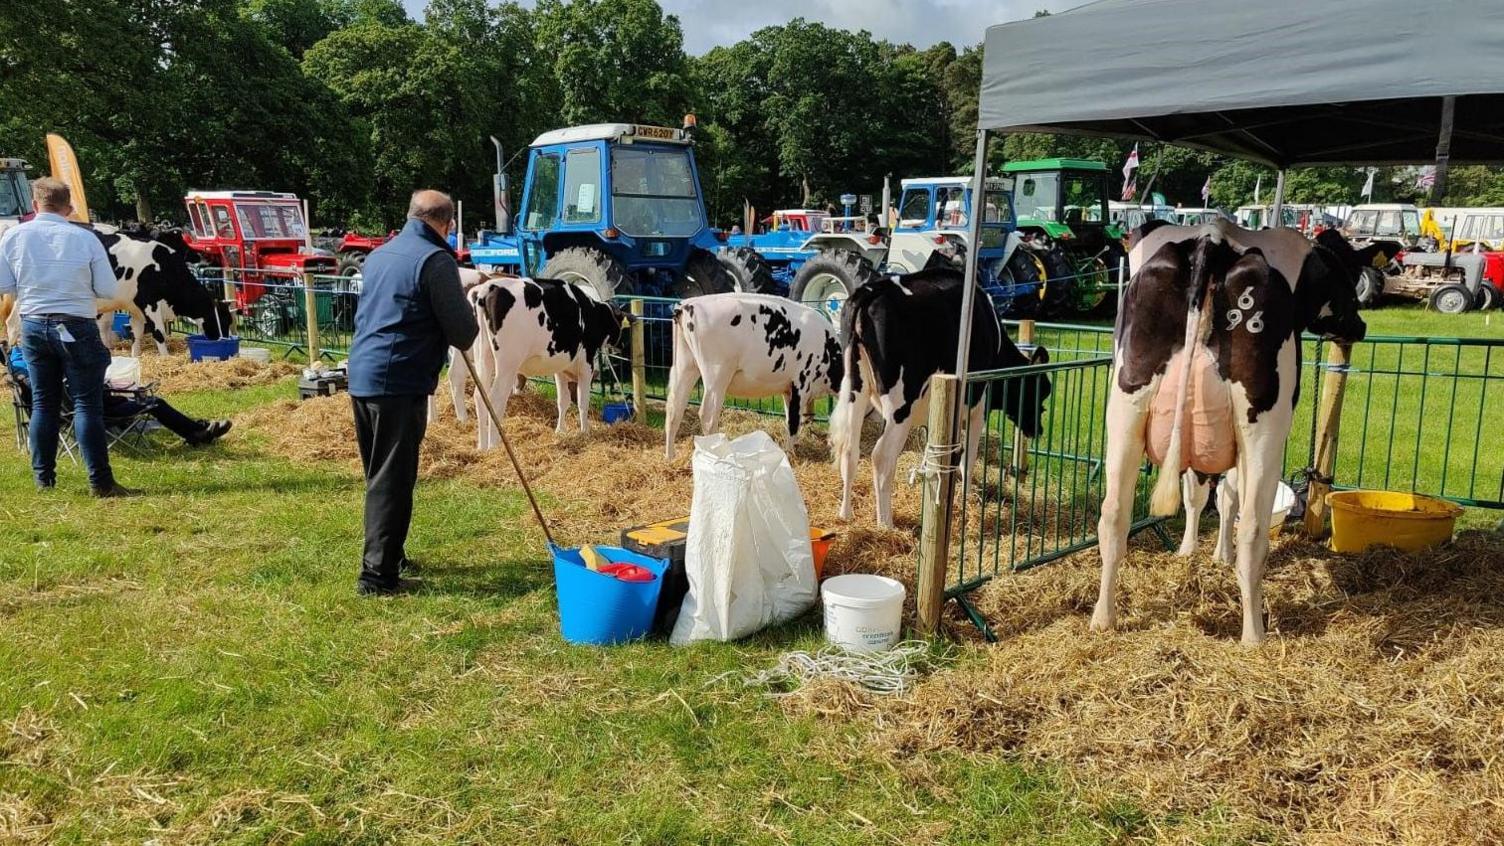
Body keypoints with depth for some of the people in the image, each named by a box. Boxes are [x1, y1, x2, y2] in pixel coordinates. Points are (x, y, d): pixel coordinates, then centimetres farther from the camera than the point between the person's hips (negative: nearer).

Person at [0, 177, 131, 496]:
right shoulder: (85, 239, -9)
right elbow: (108, 291, -7)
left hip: (33, 327, 4)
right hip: (76, 329, -4)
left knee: (43, 403, 14)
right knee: (87, 404, -1)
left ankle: (43, 479, 19)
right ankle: (100, 482, -2)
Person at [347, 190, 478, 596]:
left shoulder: (379, 254, 17)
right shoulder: (436, 259, -10)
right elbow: (463, 332, -12)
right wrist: (469, 329, 12)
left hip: (361, 375, 8)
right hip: (400, 383, -8)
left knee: (380, 474, 19)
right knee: (393, 479, -3)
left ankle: (389, 557, 30)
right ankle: (378, 573, -1)